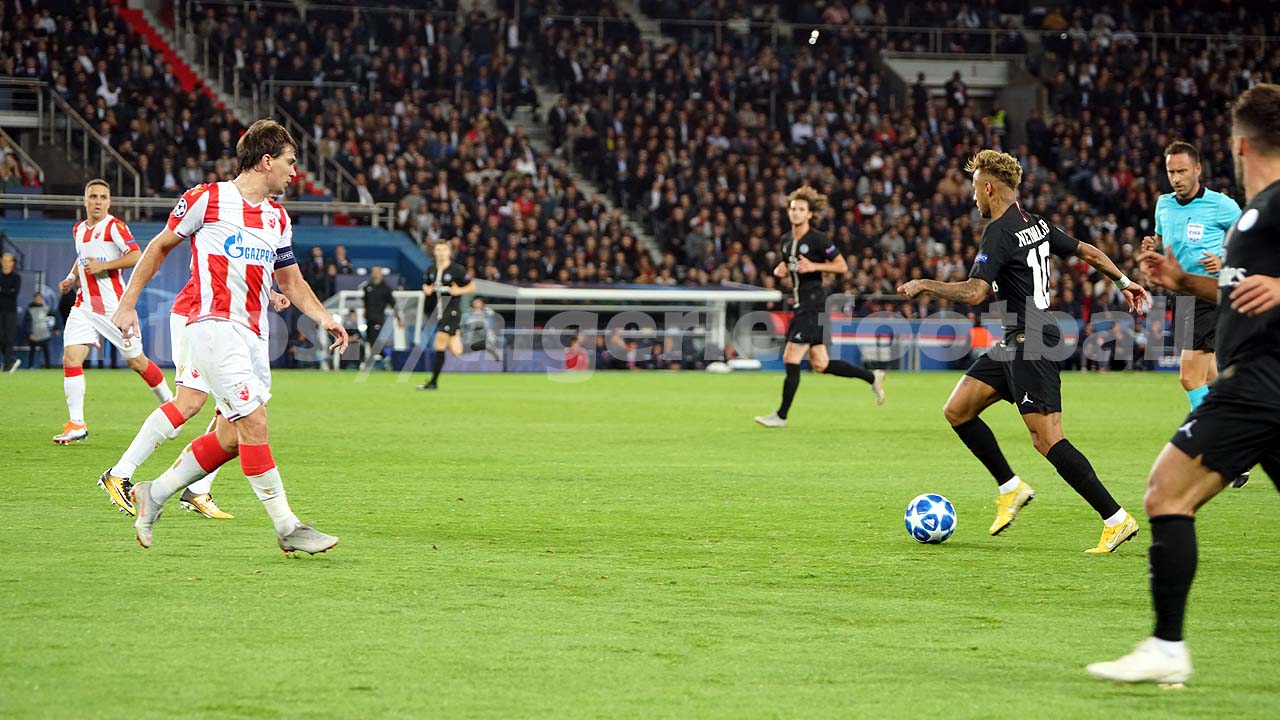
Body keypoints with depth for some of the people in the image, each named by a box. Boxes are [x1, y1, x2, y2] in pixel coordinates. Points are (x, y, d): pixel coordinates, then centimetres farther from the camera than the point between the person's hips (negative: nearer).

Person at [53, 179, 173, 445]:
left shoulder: (114, 226, -9)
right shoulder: (78, 229, 12)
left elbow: (137, 256, -19)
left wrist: (103, 265, -21)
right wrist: (71, 278, 14)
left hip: (114, 306, -5)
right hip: (84, 306, 5)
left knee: (136, 361, 3)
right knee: (71, 357, -11)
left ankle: (168, 401, 28)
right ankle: (76, 424, -10)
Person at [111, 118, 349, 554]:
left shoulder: (278, 219, 16)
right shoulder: (208, 200, -3)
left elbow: (292, 282, 23)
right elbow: (160, 246, 8)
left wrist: (324, 318, 6)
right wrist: (128, 303, 7)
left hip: (254, 335, 8)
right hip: (214, 325, -8)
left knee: (231, 438, 5)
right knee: (254, 424, -16)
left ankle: (153, 495, 22)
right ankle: (286, 527, -14)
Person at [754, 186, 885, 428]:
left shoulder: (818, 239, -11)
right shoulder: (786, 239, 12)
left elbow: (842, 266, -8)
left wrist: (814, 266, -20)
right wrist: (780, 269, 6)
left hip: (814, 304, -9)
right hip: (801, 305, 9)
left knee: (791, 359, -9)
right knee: (820, 364, 10)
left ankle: (781, 415, -2)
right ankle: (872, 377, 26)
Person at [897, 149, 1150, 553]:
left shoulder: (1000, 232, -15)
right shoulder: (1037, 224, 12)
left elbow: (973, 293, -24)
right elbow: (1088, 252, 19)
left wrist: (924, 286, -11)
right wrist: (1124, 282, 33)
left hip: (1030, 343, -10)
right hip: (1015, 342, 10)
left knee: (1047, 440, -12)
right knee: (957, 411, 11)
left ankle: (1116, 520, -13)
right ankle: (1011, 488, 17)